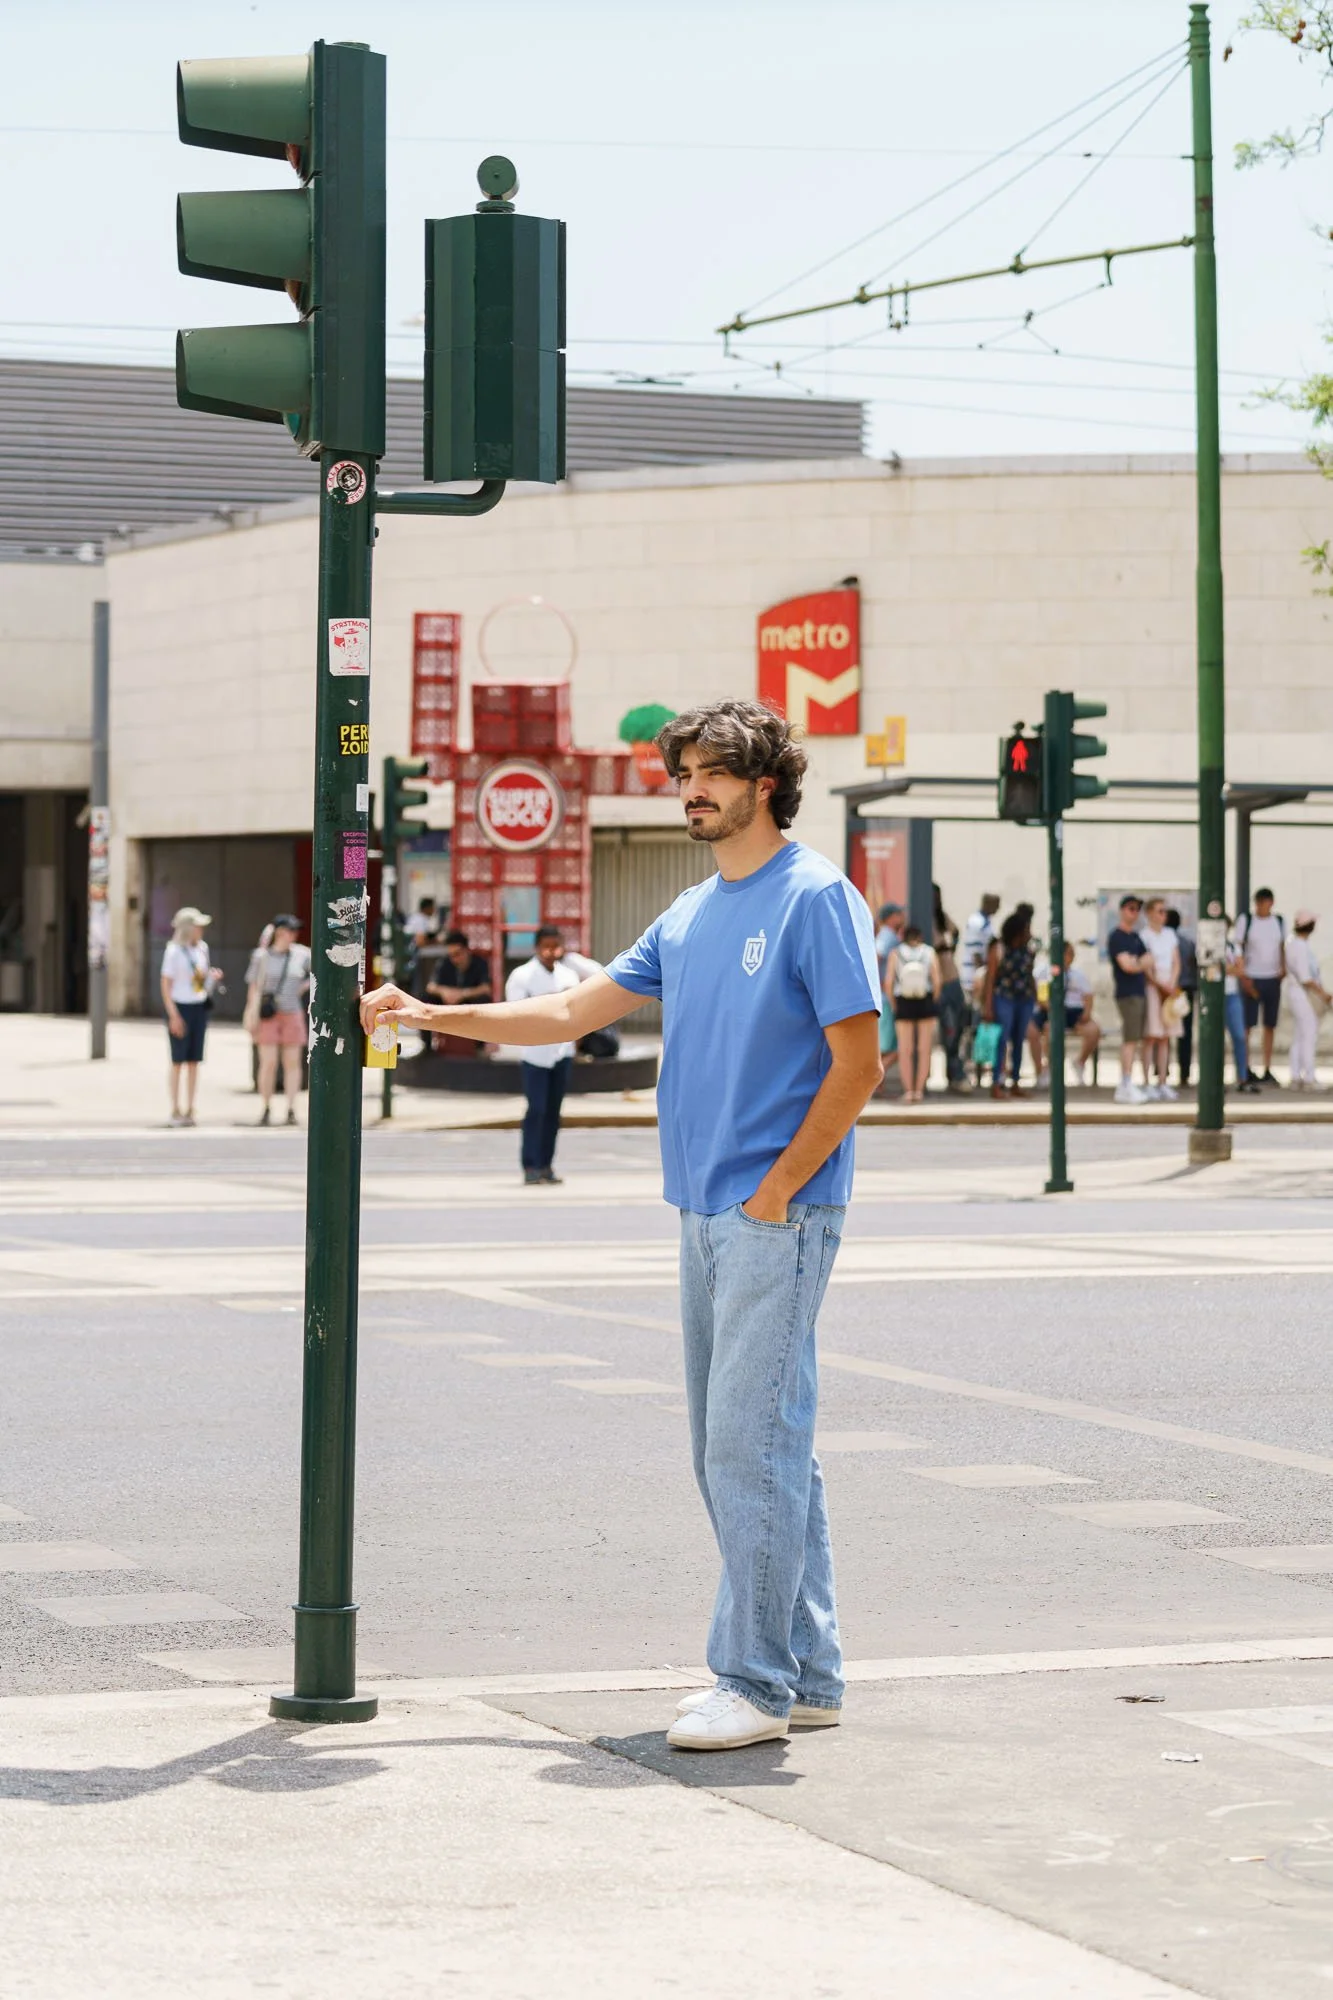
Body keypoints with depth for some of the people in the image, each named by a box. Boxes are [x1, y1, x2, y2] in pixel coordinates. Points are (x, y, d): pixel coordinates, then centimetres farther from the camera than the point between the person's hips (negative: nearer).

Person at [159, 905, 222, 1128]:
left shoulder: (202, 947, 8)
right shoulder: (174, 951, -11)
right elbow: (165, 984, -11)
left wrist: (214, 977, -3)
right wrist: (173, 1016, -16)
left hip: (200, 1007, 6)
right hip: (180, 1007, -6)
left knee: (194, 1060, 6)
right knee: (178, 1060, -2)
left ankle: (190, 1109, 10)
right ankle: (175, 1110, 3)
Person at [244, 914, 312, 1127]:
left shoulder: (301, 955, 4)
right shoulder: (261, 956, -2)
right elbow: (253, 986, -1)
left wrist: (306, 986, 5)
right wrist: (252, 1015, -5)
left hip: (292, 1014, 2)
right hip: (268, 1014, -2)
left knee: (292, 1062, 0)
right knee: (268, 1063, -7)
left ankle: (291, 1110, 3)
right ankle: (266, 1110, 1)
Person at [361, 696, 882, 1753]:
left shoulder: (816, 898, -8)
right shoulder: (692, 915, 16)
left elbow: (857, 1063, -12)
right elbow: (578, 1010, 21)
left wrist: (776, 1191, -13)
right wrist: (434, 1015, 15)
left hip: (778, 1217, -8)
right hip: (706, 1212, 8)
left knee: (753, 1444, -10)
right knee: (735, 1448, 10)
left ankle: (759, 1682, -5)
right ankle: (810, 1673, 17)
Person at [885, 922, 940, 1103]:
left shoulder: (895, 953, -2)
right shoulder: (930, 952, 0)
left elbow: (888, 983, -8)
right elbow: (936, 981, -7)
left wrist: (893, 1005, 3)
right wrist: (933, 1002, 5)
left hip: (903, 1004, 0)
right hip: (926, 1003, 0)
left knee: (906, 1051, 5)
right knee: (924, 1050, 6)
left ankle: (908, 1091, -1)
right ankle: (919, 1090, 2)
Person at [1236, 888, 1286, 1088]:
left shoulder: (1279, 922, 8)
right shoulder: (1245, 921, -2)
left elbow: (1282, 949, 14)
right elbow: (1237, 949, -4)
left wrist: (1283, 972, 1)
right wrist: (1243, 977, -11)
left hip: (1273, 979, 4)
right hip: (1251, 979, -4)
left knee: (1269, 1026, 7)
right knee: (1247, 1026, -4)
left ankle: (1267, 1071, 11)